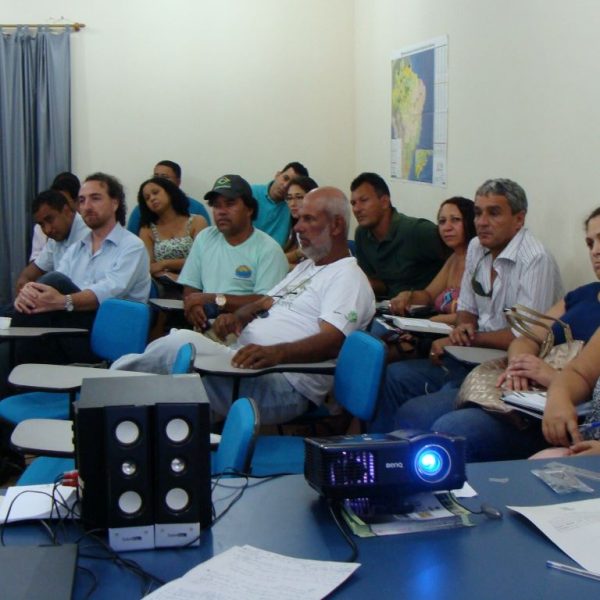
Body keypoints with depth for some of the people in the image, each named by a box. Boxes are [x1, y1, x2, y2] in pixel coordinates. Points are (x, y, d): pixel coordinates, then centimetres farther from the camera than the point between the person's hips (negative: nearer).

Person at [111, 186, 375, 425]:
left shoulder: (347, 276, -4)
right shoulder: (304, 268, 28)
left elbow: (331, 341, -18)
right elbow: (265, 302, 29)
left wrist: (277, 353, -35)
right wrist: (238, 316, 4)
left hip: (284, 386, -10)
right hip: (243, 362, 10)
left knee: (182, 343, -25)